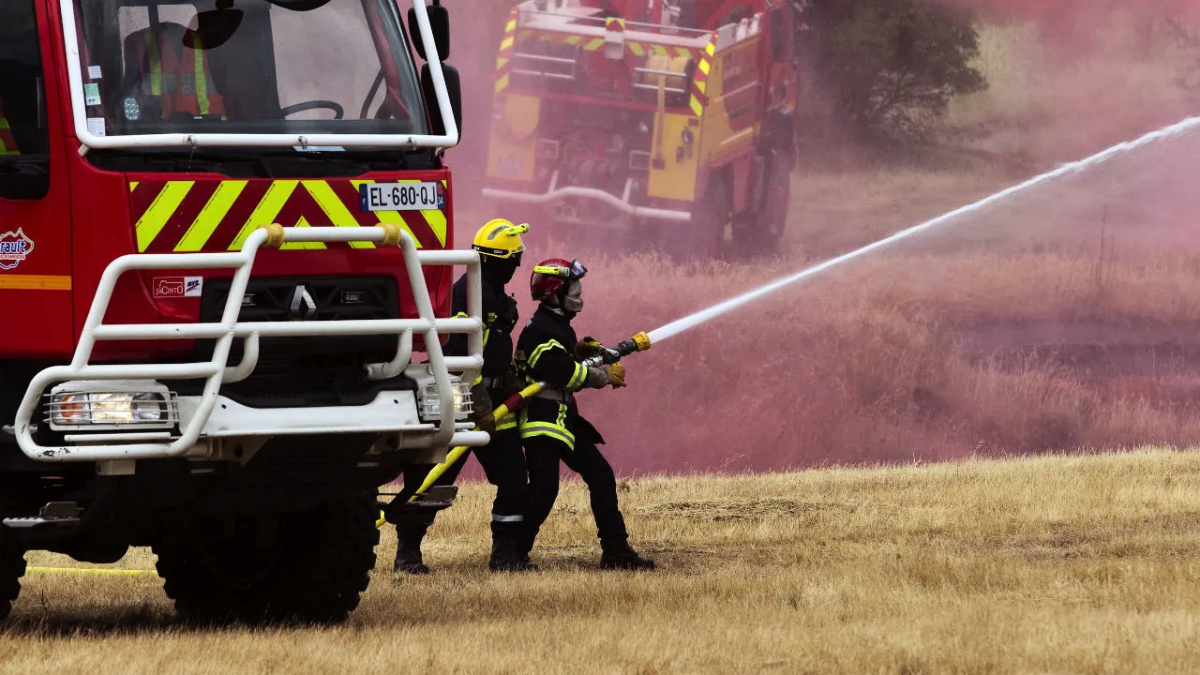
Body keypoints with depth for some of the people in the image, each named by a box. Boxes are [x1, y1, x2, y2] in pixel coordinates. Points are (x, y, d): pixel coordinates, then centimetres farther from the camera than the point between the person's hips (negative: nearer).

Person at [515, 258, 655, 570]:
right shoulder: (541, 331, -17)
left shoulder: (557, 327, 16)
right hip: (541, 420, -10)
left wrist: (578, 351, 6)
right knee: (543, 489, -13)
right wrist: (606, 376, -14)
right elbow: (563, 373, -24)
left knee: (601, 475, 8)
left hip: (564, 418, 10)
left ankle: (616, 550, 12)